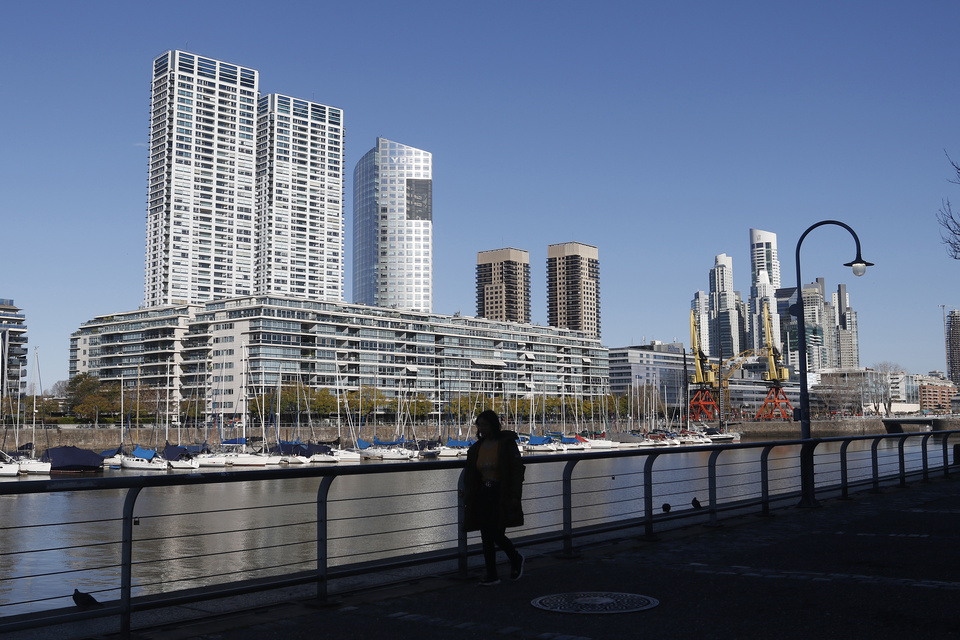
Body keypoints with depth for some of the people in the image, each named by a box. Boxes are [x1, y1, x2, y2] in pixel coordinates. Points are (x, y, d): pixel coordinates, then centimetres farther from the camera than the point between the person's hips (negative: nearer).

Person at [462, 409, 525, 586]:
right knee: (486, 537, 4)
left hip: (501, 496, -5)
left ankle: (516, 559, 20)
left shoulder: (507, 444, -7)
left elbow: (517, 471, -10)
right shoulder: (476, 448, 10)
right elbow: (470, 476, 14)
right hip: (483, 496, 6)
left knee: (497, 535, -8)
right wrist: (467, 499, 8)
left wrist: (514, 497, -16)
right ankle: (491, 574, 13)